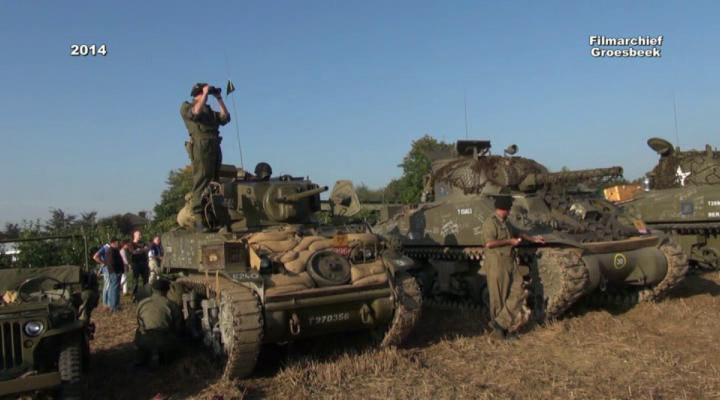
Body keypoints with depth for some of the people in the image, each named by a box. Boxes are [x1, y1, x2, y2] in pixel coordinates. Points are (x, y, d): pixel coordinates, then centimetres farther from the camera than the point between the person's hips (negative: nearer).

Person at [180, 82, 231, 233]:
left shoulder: (210, 111, 28)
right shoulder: (186, 107, 10)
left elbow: (226, 118, 17)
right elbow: (196, 112, -12)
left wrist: (219, 99, 16)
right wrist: (205, 94, -4)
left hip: (215, 147, 7)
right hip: (200, 146, -7)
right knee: (201, 183, -14)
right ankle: (199, 220, -18)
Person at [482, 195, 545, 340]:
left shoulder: (506, 223, 16)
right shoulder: (490, 222, -14)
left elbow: (518, 232, 33)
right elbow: (489, 243, -24)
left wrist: (533, 239, 35)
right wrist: (509, 241, -16)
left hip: (510, 262, 9)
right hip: (496, 263, -9)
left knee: (517, 292, 1)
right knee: (498, 297, 0)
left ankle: (501, 322, 5)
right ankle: (498, 328, 12)